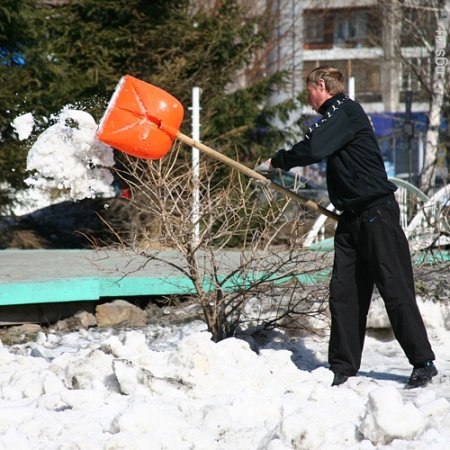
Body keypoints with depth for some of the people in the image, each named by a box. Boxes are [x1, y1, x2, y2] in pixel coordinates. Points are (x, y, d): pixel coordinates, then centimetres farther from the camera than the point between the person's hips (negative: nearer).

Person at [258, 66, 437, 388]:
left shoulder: (345, 111, -11)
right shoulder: (337, 114, 19)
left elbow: (312, 150, -21)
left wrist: (278, 161, -7)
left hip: (377, 213, -10)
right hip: (353, 217, 10)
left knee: (394, 288, -9)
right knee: (344, 292, 6)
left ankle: (424, 363, -5)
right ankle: (343, 366, 9)